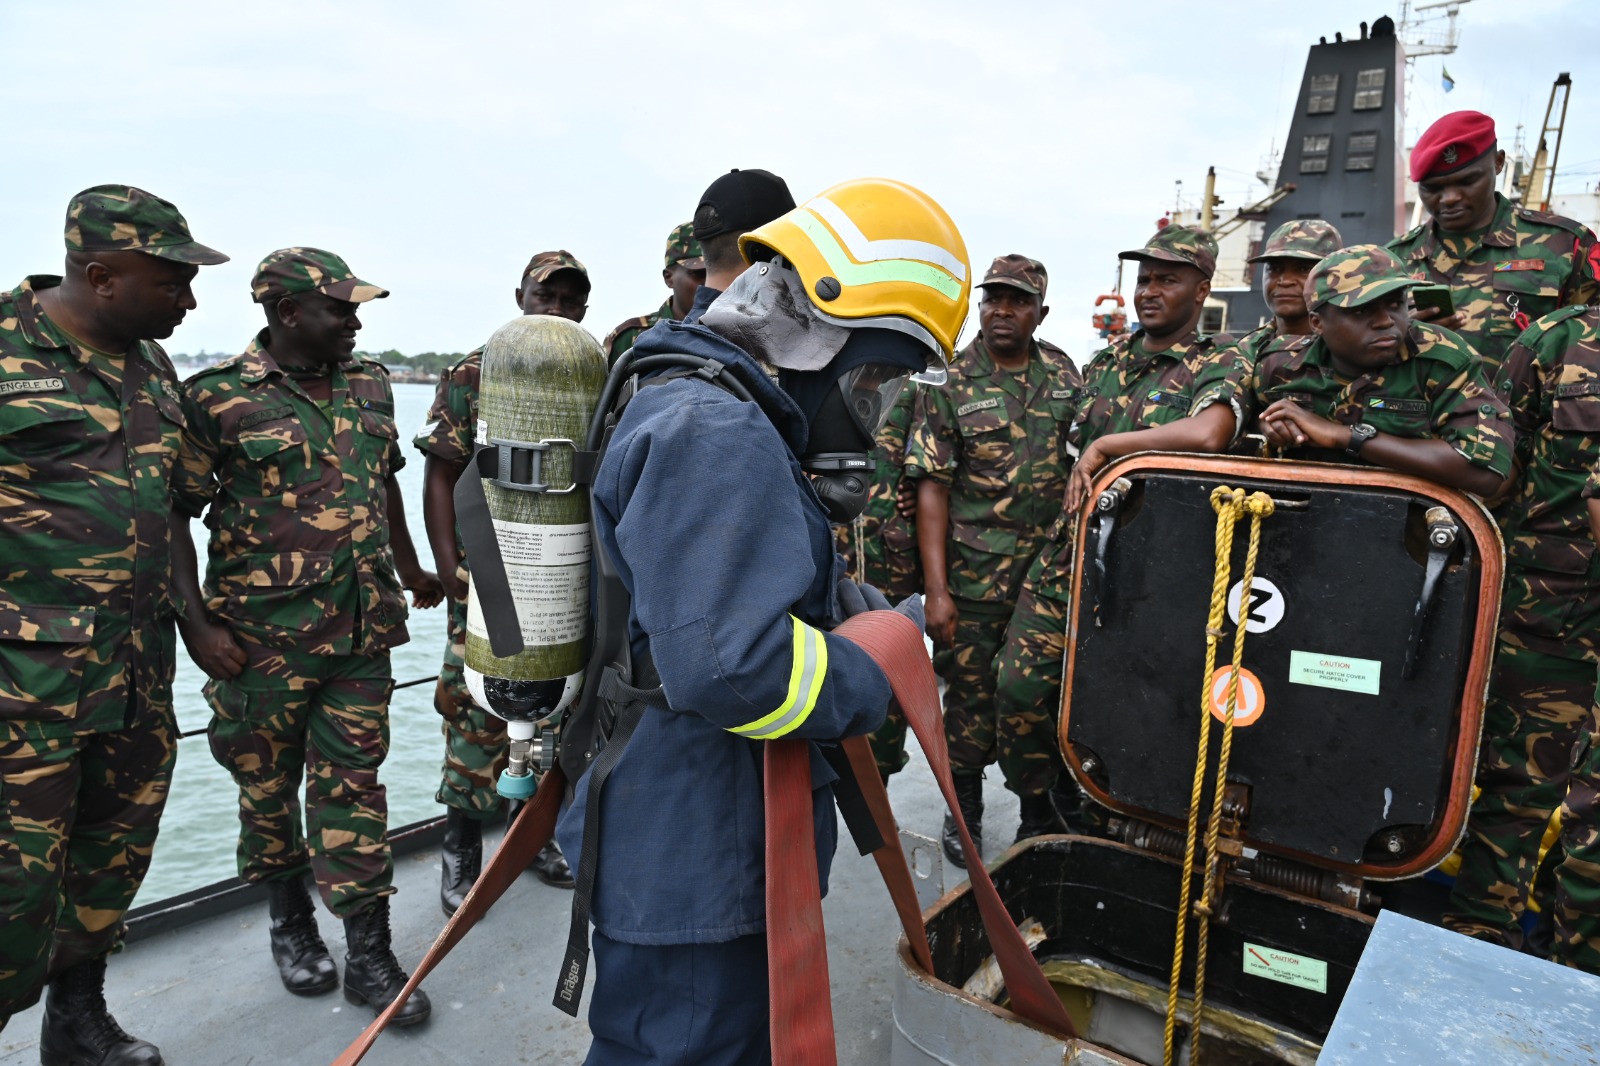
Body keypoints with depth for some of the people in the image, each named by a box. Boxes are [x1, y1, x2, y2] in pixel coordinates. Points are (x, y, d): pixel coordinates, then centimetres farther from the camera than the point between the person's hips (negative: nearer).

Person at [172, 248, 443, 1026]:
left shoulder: (370, 384, 7)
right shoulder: (218, 397, -8)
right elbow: (173, 514, -6)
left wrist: (409, 569, 23)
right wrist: (194, 621, -13)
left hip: (363, 630, 3)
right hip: (263, 636, -3)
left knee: (353, 785, 8)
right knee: (267, 785, 14)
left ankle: (370, 954, 17)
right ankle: (288, 919, 37)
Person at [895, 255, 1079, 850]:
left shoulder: (1063, 374, 7)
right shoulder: (949, 383, -5)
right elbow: (932, 489, -8)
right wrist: (936, 588, -13)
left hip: (1050, 573, 3)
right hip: (972, 575, -2)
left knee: (1039, 694, 7)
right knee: (968, 693, 8)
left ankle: (1041, 815, 27)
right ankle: (964, 809, 29)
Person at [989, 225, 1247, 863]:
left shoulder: (1219, 365, -7)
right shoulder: (1105, 361, 13)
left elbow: (1208, 434, -31)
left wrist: (1106, 445, -24)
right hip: (1066, 554, 6)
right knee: (1017, 688, 4)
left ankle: (1093, 806, 31)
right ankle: (1054, 797, 30)